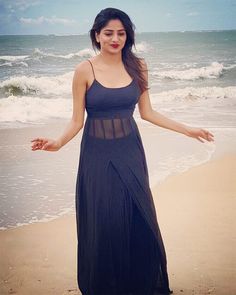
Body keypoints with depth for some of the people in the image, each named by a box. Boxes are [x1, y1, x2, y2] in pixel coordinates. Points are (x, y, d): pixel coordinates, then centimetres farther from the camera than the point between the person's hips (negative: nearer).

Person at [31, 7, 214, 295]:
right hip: (98, 155, -2)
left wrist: (187, 129, 7)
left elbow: (147, 112, 8)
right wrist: (58, 142, -23)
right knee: (102, 223, 3)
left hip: (129, 152, 3)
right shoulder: (84, 70, -7)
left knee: (139, 218, 3)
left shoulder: (137, 66, 2)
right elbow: (76, 120, -4)